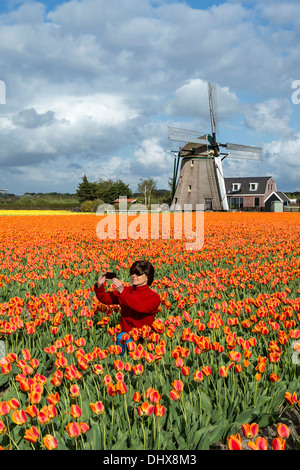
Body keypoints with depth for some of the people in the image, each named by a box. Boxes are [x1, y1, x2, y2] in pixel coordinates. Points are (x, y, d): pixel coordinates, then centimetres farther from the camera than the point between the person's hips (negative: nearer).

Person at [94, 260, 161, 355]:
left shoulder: (154, 297, -4)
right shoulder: (126, 290, 9)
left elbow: (141, 307, -23)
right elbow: (106, 299, 5)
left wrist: (122, 292, -29)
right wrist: (99, 286, -15)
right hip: (125, 333, 4)